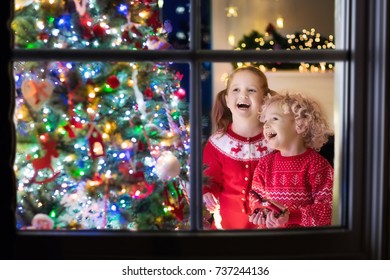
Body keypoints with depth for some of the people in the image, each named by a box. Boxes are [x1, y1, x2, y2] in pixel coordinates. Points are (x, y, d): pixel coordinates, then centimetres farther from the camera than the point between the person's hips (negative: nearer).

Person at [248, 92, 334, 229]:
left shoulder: (317, 164, -5)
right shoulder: (265, 163, 8)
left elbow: (327, 209, -9)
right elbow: (255, 196, 13)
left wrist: (292, 216, -20)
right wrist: (261, 213, -8)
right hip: (270, 229, 4)